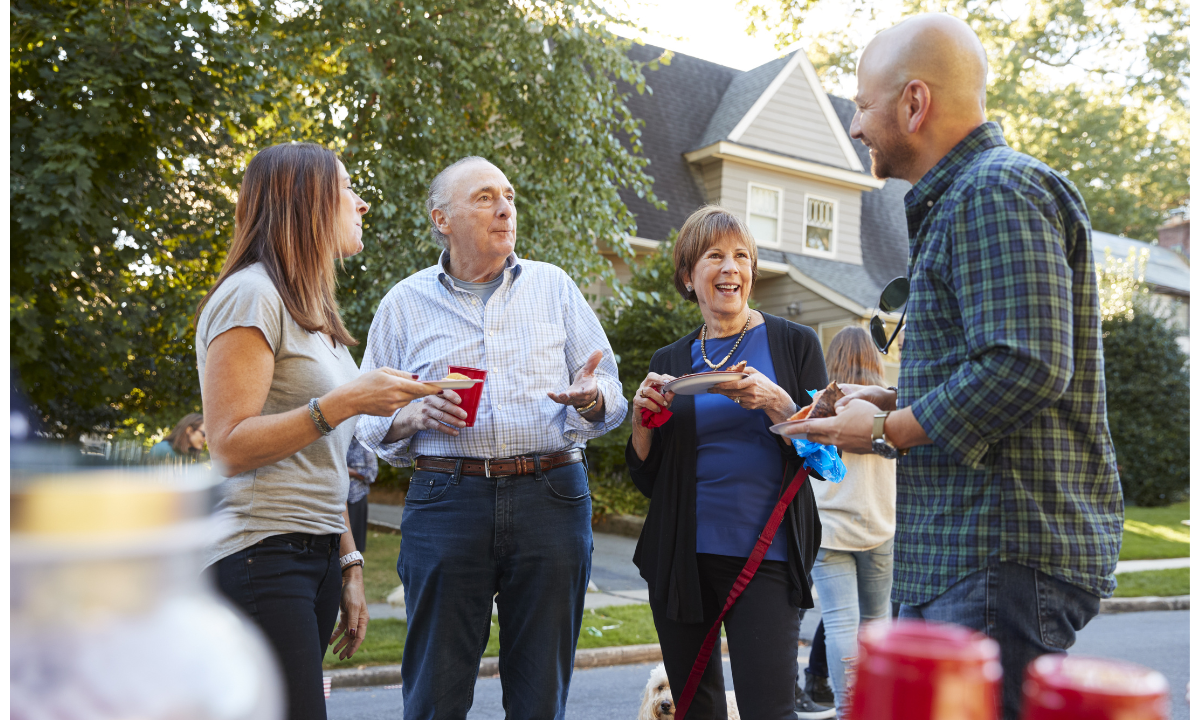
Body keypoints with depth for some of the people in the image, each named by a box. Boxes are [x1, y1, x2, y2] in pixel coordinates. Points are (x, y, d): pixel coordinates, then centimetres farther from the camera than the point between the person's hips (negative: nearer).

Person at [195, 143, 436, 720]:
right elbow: (231, 447, -16)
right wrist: (344, 403, -21)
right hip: (261, 557, -8)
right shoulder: (252, 295, -9)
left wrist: (349, 564, 16)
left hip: (315, 556, 8)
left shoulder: (311, 309, 19)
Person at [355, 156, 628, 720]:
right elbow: (372, 423, 11)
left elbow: (610, 392, 9)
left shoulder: (553, 286, 11)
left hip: (552, 500, 1)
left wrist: (589, 396, -13)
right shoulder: (404, 303, 10)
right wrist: (416, 417, -10)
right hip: (446, 500, 0)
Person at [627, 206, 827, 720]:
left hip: (765, 556, -3)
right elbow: (647, 480, 10)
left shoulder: (794, 343, 2)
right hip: (682, 558, 3)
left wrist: (775, 403, -18)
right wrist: (642, 420, -8)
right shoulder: (669, 362, 9)